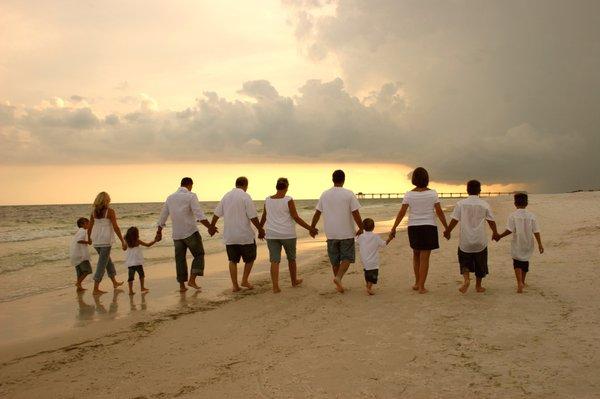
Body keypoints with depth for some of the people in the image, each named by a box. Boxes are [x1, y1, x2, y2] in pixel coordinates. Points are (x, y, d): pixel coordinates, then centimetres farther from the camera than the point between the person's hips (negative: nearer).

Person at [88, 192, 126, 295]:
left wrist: (89, 239, 29)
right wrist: (122, 241, -8)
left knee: (107, 259, 21)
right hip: (105, 240, -6)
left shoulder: (94, 212, 6)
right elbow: (116, 227, -13)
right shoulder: (110, 211, -10)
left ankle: (114, 282, 33)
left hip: (96, 240, 6)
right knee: (102, 264, -2)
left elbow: (90, 228, 11)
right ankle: (96, 289, -4)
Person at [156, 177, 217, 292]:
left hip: (176, 234, 5)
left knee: (180, 259, 12)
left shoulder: (170, 197, 11)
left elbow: (163, 216, 16)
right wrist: (210, 227, -21)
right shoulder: (191, 196, -7)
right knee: (199, 255, 8)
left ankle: (182, 285, 14)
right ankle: (192, 280, -4)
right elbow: (199, 214, -19)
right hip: (191, 232, -5)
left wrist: (159, 232, 26)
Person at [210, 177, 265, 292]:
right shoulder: (245, 197, -10)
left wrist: (212, 226, 31)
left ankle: (235, 285, 12)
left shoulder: (226, 196, 7)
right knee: (250, 258, 15)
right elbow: (253, 217, -15)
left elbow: (216, 214, 14)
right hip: (245, 235, -5)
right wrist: (260, 230, -2)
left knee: (233, 260, 12)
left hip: (229, 236, 5)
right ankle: (244, 280, 12)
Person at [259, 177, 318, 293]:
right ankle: (294, 281, 33)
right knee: (291, 258, 17)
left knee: (274, 260, 1)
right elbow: (296, 218, -11)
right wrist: (310, 228, -6)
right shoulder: (288, 200, -9)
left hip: (272, 235, 2)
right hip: (287, 234, -2)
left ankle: (275, 286, -8)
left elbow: (263, 218, 12)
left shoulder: (268, 200, 3)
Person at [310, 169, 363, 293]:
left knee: (335, 260, 13)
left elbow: (317, 213, 8)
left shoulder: (325, 194, 3)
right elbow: (356, 214, -10)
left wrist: (312, 228, 20)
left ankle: (338, 285, 18)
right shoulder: (349, 194, -8)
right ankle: (338, 277, -15)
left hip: (331, 234, 3)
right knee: (347, 257, 7)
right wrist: (361, 228, 3)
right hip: (346, 233, -3)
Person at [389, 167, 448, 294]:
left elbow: (401, 213, -6)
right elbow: (439, 212, -5)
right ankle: (421, 286, 2)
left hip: (413, 227, 2)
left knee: (416, 255, 19)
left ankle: (417, 283, 23)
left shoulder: (409, 195, -4)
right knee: (425, 258, 2)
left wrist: (394, 228, 0)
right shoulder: (432, 193, -5)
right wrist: (446, 228, 4)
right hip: (429, 227, -2)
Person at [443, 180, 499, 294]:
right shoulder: (485, 205, -2)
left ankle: (466, 278, -11)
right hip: (480, 241, 1)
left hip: (465, 241, -1)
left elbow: (454, 220, -5)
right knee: (480, 264, 17)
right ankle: (478, 286, 25)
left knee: (465, 262, 14)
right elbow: (491, 221, 4)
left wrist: (447, 232, 11)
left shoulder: (460, 204, -4)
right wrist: (495, 233, 22)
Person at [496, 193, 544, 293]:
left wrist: (499, 236, -5)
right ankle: (523, 283, 33)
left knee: (517, 264, 3)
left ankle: (520, 283, -17)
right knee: (525, 262, 19)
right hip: (528, 244, 3)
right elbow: (536, 231, -2)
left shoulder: (513, 216, -10)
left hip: (517, 244, -3)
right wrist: (540, 244, 2)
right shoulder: (531, 216, -1)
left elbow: (509, 230, -17)